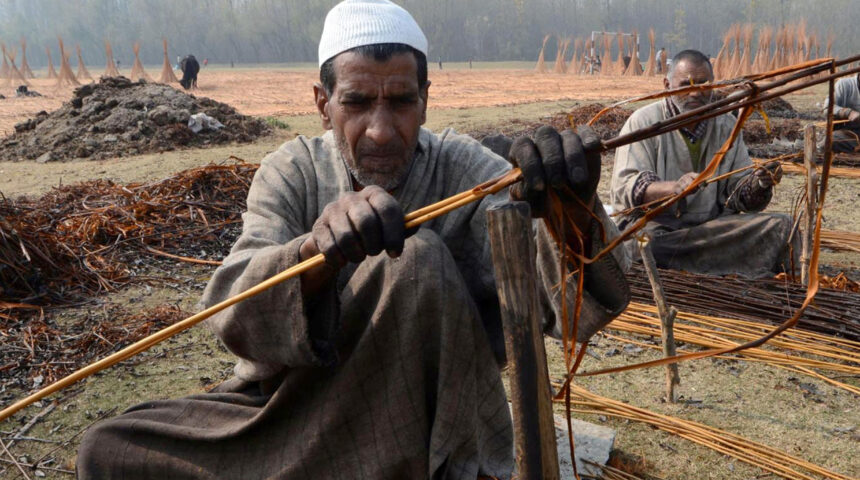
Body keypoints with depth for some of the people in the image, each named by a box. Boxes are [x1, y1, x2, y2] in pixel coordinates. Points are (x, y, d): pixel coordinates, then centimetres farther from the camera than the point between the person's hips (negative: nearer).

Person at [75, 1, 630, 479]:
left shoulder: (465, 171, -11)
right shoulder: (293, 171, -6)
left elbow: (575, 306, -24)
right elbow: (232, 314, -22)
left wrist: (572, 214, -47)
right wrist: (317, 249, -44)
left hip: (425, 432, -2)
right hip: (296, 407, 2)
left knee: (417, 260, -27)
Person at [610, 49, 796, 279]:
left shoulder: (726, 125, 14)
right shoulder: (643, 122, -1)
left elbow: (740, 193, 11)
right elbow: (625, 188, -14)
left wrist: (759, 184, -13)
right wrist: (673, 187, -32)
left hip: (714, 222, 5)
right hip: (654, 221, -4)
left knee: (780, 226, -16)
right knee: (646, 239, -38)